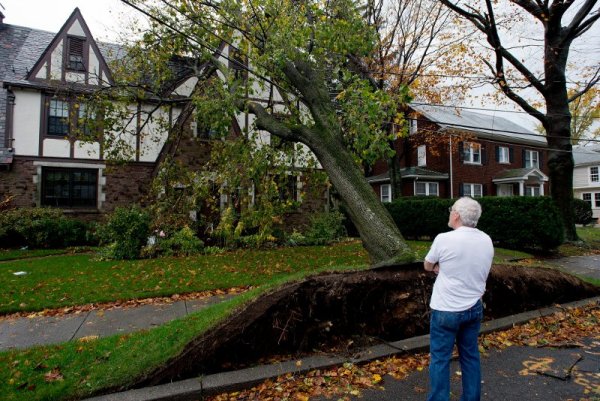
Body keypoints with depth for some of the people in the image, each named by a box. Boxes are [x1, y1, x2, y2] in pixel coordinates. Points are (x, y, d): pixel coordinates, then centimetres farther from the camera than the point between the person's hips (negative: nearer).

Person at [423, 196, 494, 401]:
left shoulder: (444, 239, -19)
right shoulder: (487, 240, -1)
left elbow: (428, 266, -3)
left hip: (446, 310, -6)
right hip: (474, 308, 6)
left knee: (440, 360, 6)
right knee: (471, 357, 19)